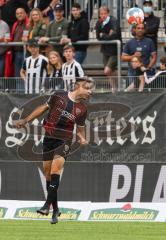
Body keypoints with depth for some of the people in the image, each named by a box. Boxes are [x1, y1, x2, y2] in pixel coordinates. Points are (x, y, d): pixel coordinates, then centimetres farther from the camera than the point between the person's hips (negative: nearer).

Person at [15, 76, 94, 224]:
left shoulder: (82, 110, 2)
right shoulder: (59, 97, -2)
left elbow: (80, 128, 15)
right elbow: (44, 108, 11)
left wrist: (82, 139, -7)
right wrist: (25, 121, 13)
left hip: (64, 141, -1)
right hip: (49, 139, 1)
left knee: (56, 167, -24)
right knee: (47, 172, 4)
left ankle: (48, 204, -29)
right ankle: (55, 209, 16)